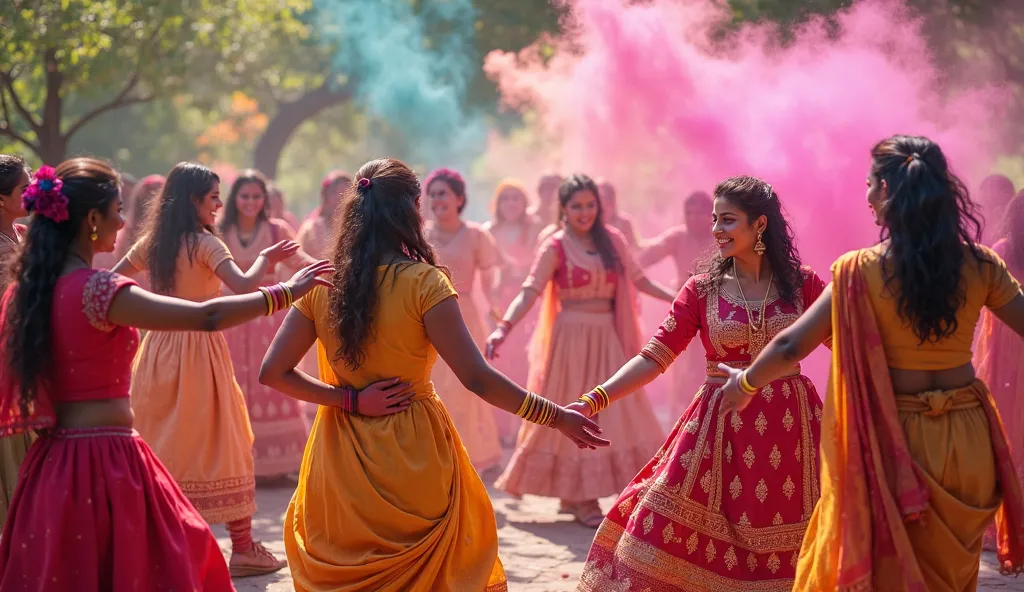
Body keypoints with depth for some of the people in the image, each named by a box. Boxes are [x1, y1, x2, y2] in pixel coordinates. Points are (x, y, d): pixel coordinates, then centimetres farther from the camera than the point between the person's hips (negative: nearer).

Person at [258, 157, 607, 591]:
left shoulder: (322, 284, -2)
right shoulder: (422, 282, -13)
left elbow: (273, 372, -3)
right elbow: (477, 378, -17)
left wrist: (348, 398, -4)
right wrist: (556, 417, -9)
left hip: (340, 468, 4)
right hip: (412, 459, -3)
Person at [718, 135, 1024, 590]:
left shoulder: (861, 271, -11)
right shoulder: (980, 265, -5)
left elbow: (790, 347, -6)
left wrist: (744, 384, 11)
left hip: (894, 443, -3)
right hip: (967, 439, 3)